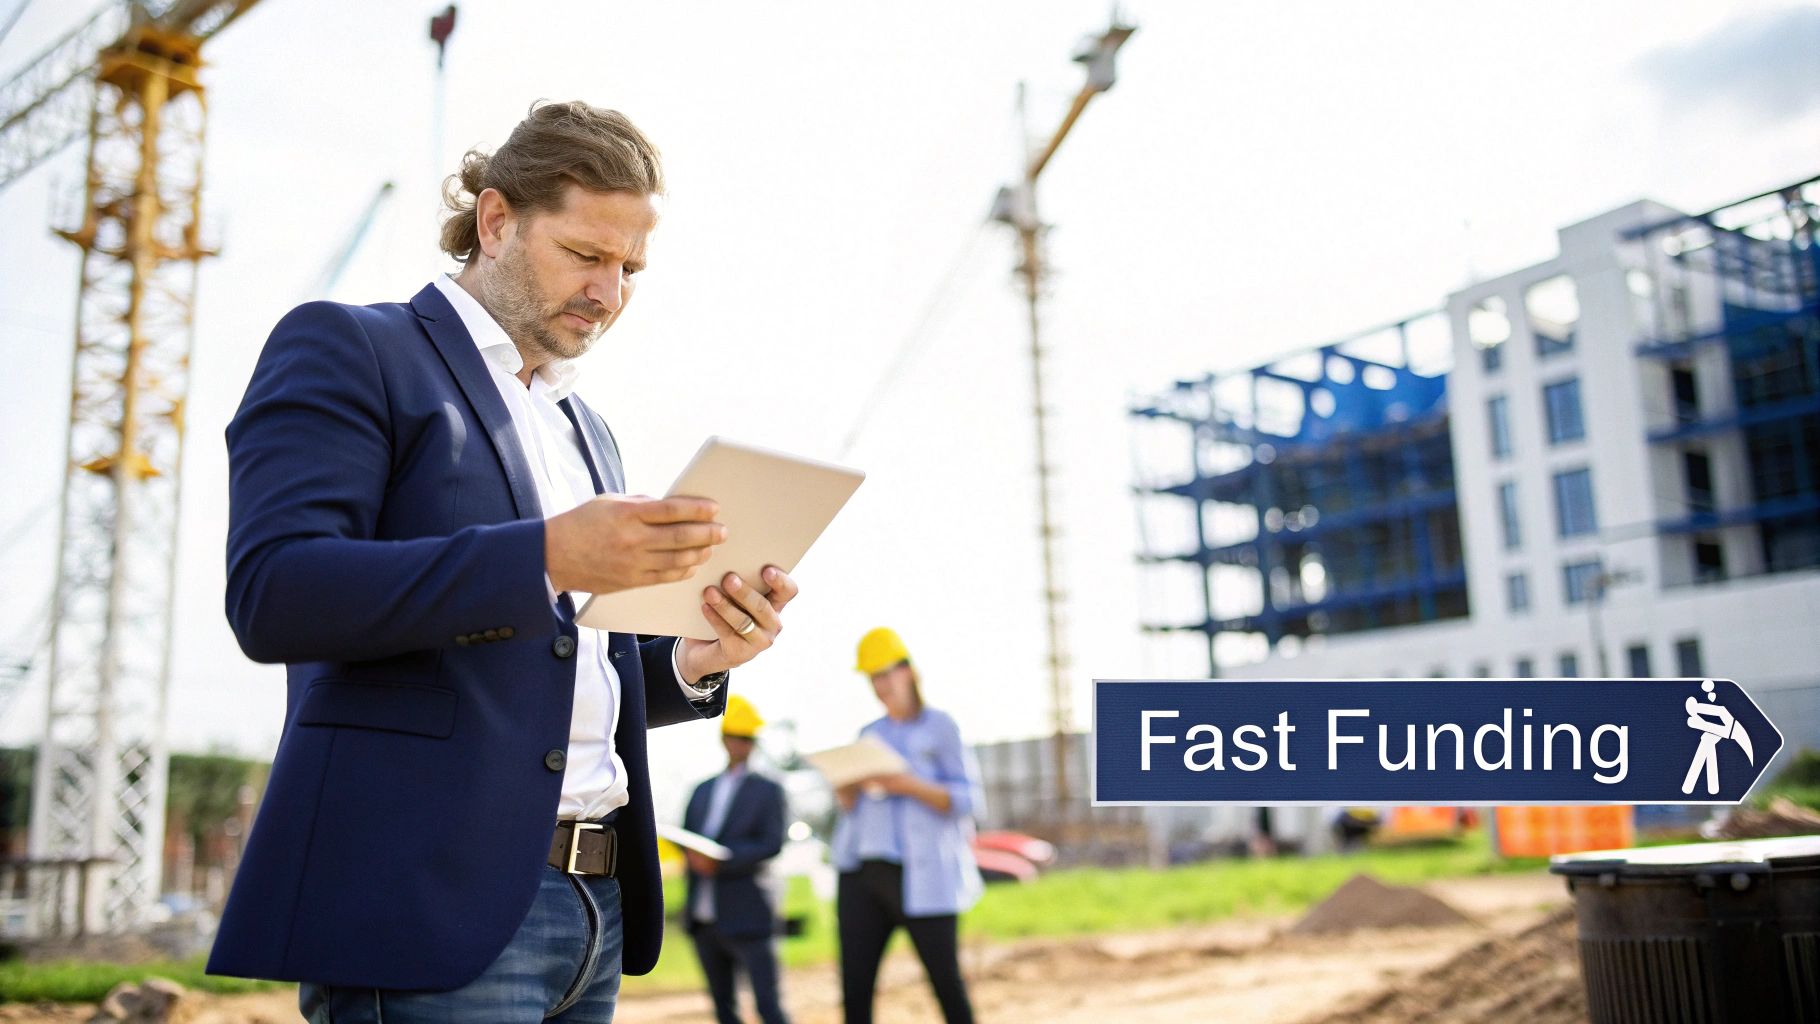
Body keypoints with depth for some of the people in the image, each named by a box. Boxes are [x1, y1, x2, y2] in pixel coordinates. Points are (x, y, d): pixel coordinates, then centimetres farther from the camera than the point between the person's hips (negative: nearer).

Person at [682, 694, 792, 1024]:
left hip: (747, 917, -5)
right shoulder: (702, 791, 16)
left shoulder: (767, 790, 1)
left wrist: (720, 861, -22)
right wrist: (695, 856, -14)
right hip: (704, 919, 5)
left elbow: (772, 844, -11)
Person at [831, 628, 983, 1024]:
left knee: (947, 983, -4)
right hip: (861, 873, 5)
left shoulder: (939, 727, 3)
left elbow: (969, 799, -5)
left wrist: (909, 785, -17)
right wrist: (847, 785, -4)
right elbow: (849, 806, 18)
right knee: (854, 988, 1)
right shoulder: (869, 734, 19)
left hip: (922, 875, -5)